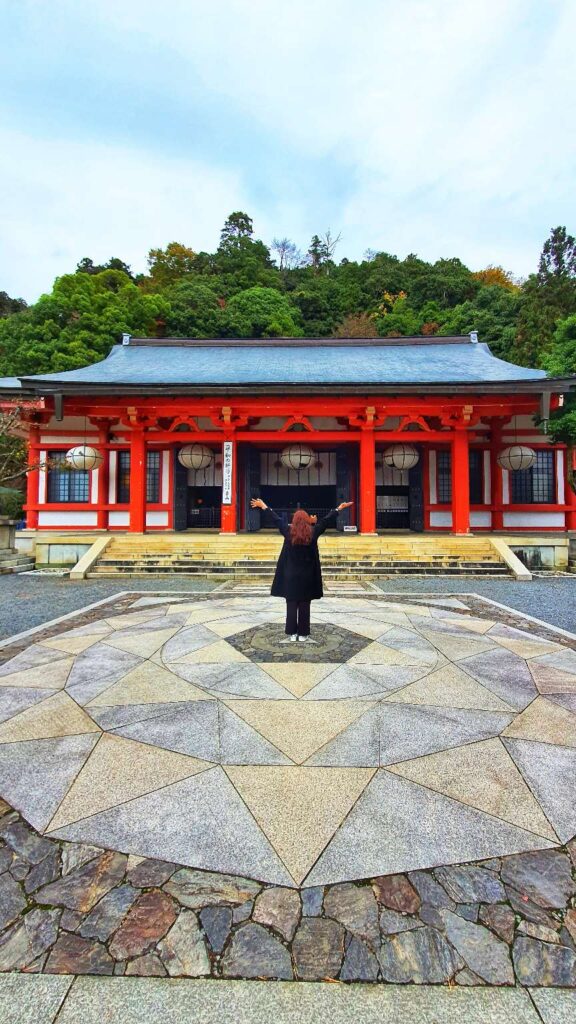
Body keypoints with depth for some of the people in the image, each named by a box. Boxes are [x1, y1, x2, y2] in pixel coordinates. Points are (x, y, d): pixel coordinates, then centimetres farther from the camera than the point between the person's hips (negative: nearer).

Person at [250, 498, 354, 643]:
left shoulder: (288, 532, -5)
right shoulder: (313, 533, -6)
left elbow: (277, 519, 7)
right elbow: (326, 520, 4)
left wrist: (264, 506, 20)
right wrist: (339, 508, 17)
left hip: (290, 576, 0)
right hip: (307, 576, 0)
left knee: (291, 606, 7)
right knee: (304, 607, 7)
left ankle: (292, 634, 10)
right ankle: (303, 635, 12)